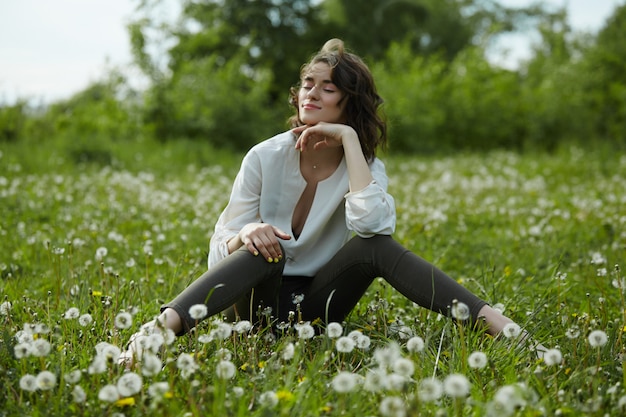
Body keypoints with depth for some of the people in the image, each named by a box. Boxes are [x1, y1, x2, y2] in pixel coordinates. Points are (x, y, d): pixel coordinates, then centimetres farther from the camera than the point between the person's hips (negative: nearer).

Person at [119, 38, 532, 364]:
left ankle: (497, 323, -36)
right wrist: (244, 235, -32)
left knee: (376, 245, -26)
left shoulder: (366, 166, -5)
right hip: (259, 302, -1)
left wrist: (349, 139, -25)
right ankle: (161, 327, -55)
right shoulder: (265, 157, -8)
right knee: (263, 248, -35)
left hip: (316, 304, 1)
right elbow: (220, 249, -7)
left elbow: (373, 224, -30)